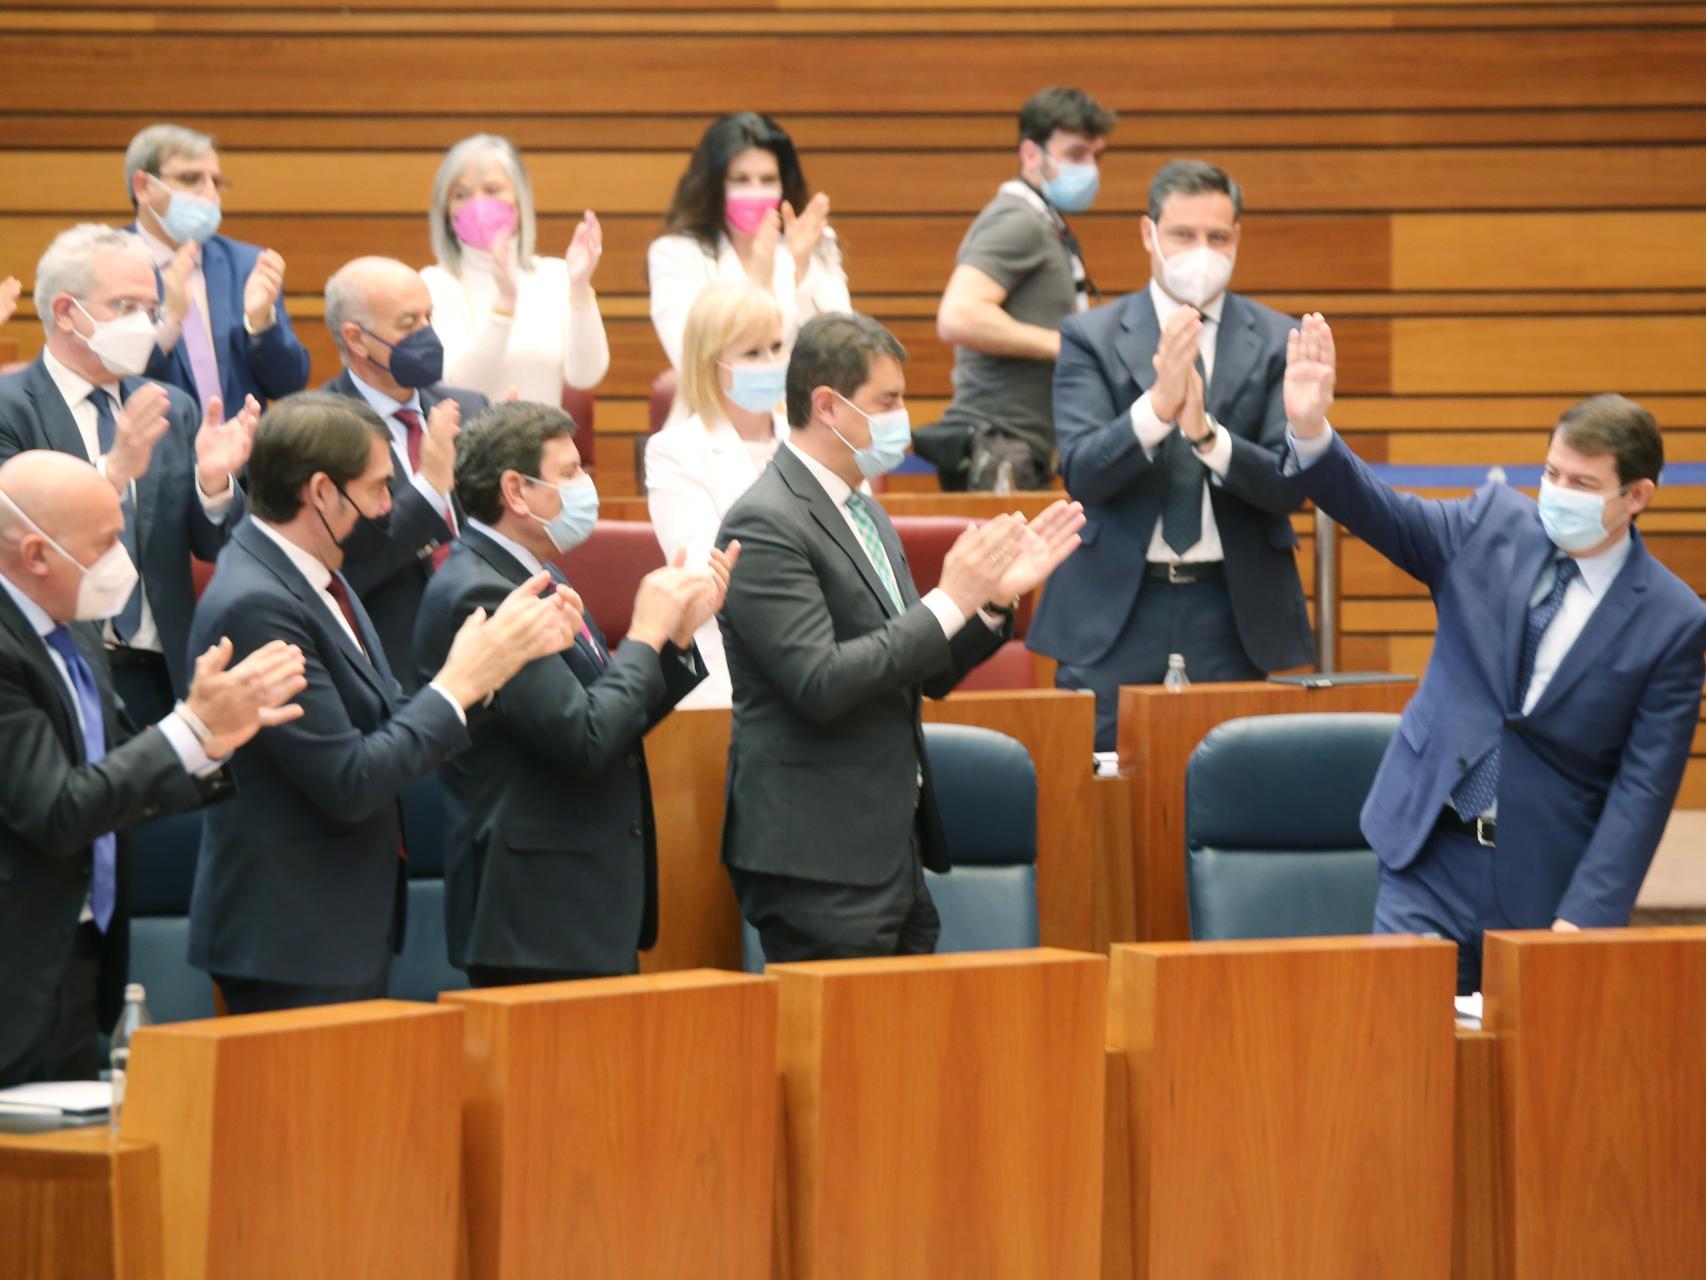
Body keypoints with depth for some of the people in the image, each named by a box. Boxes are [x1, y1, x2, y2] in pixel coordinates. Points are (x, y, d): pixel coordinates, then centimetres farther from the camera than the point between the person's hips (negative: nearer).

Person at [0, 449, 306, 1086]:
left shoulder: (72, 634, 9)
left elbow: (118, 785, 15)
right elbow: (59, 813, -24)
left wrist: (215, 737, 1)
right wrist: (195, 727, -22)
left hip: (76, 965, 9)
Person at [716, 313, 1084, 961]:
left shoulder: (864, 513, 16)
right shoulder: (764, 525, -14)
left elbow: (924, 674, 19)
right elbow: (822, 684, -23)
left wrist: (996, 598, 3)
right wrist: (952, 600, -20)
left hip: (894, 851, 9)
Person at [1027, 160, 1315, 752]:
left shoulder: (1276, 342, 4)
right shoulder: (1091, 338, 3)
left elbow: (1290, 487, -4)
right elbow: (1081, 474, -9)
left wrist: (1207, 433, -22)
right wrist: (1158, 404, -26)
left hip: (1232, 612, 1)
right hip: (1117, 613, 0)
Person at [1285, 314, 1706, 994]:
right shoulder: (1492, 525, 3)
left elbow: (1644, 786, -9)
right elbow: (1379, 513, -7)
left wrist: (1583, 919, -15)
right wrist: (1311, 432, -27)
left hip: (1549, 882, -2)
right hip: (1435, 856, 2)